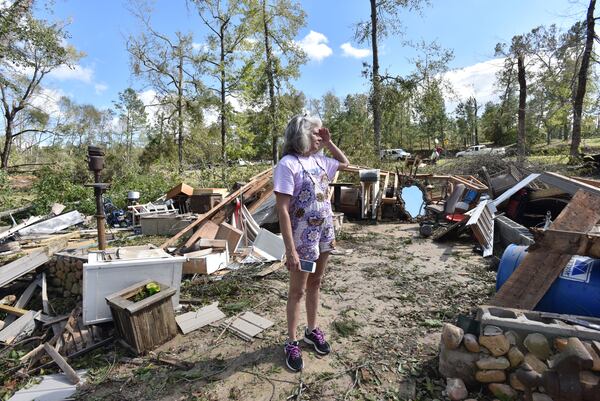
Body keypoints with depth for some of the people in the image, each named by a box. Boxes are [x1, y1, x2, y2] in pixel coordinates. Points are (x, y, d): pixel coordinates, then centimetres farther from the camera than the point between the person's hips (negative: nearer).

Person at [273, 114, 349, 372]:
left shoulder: (319, 160, 6)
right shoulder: (288, 164, -17)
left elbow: (345, 163, 25)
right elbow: (282, 210, -21)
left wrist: (328, 143, 9)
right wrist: (290, 250, -23)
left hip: (324, 233, 7)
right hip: (303, 237, -7)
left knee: (315, 284, 20)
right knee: (297, 291, 8)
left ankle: (312, 330, 40)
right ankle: (292, 343, 27)